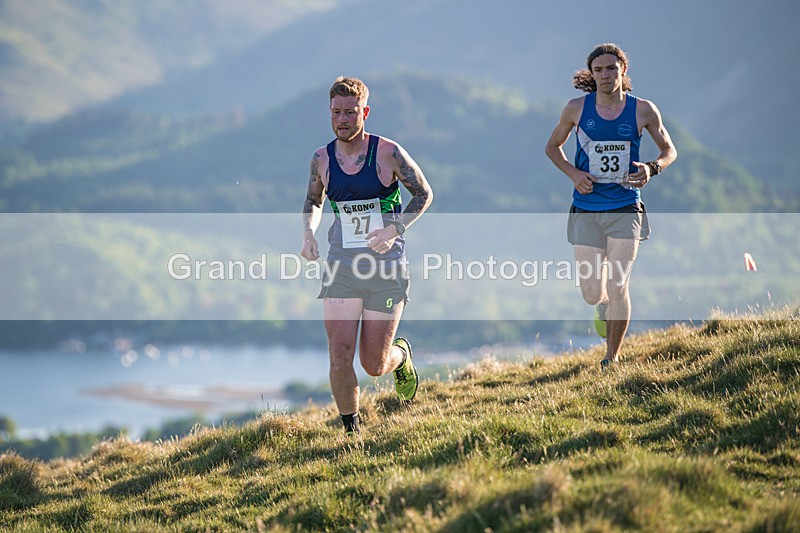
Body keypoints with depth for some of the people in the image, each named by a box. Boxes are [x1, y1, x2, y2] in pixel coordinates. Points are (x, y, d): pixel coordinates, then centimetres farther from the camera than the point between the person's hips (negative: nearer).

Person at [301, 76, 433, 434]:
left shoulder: (388, 153, -7)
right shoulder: (322, 159, 3)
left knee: (374, 366, 3)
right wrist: (308, 234, 0)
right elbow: (313, 203, 21)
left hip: (386, 269, -2)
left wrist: (395, 229, -13)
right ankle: (351, 430, 7)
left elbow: (424, 194, 3)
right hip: (341, 267, 2)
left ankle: (402, 356, 40)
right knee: (339, 357, -11)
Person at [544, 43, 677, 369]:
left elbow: (669, 150, 10)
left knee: (618, 288, -7)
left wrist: (652, 168, -12)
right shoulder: (577, 109, -1)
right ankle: (604, 307, 38)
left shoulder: (643, 110, -3)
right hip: (586, 211, 1)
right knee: (592, 294, -1)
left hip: (625, 210, -1)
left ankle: (612, 359, 11)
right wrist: (573, 173, -5)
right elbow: (552, 146, 14)